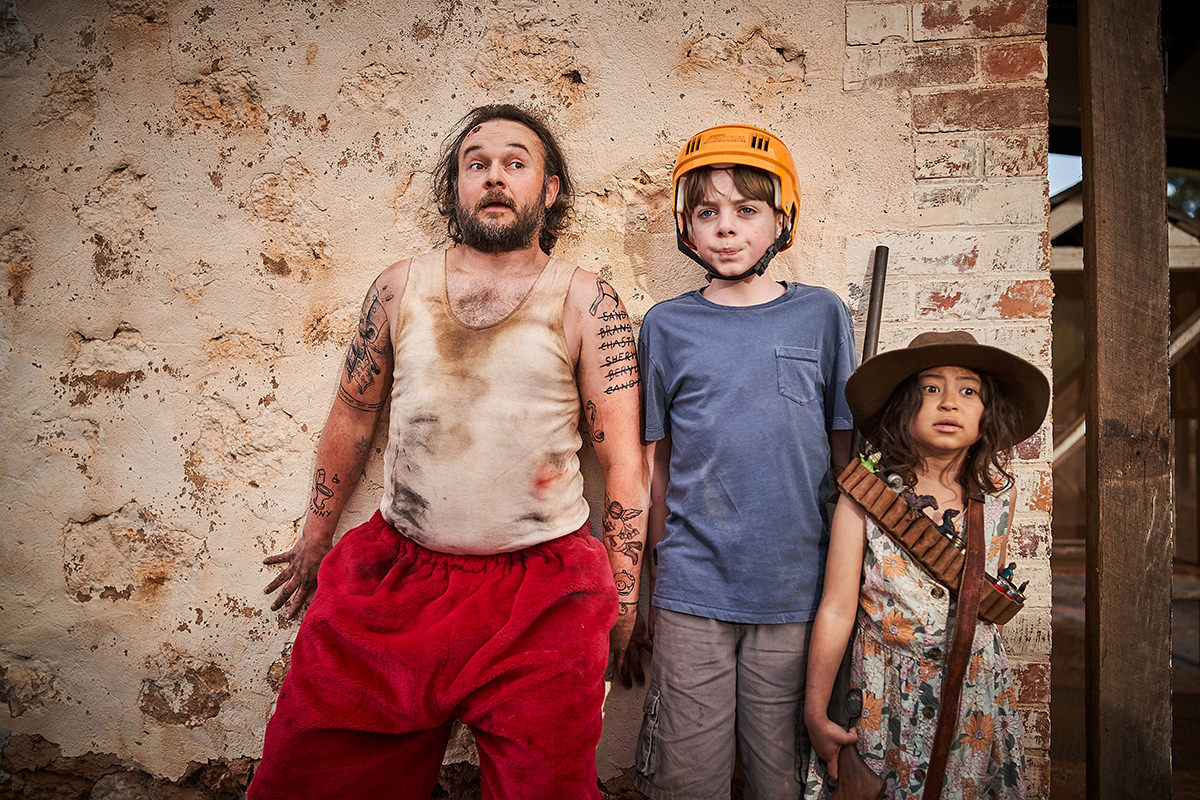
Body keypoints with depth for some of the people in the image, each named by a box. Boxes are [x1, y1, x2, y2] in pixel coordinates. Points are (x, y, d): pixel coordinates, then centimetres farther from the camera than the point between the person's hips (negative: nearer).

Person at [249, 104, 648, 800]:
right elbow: (353, 416, 14)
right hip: (395, 577, 3)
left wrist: (623, 599, -5)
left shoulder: (584, 302, -4)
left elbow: (624, 460, -4)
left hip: (543, 597, -2)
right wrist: (315, 540, 20)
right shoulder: (400, 288, 5)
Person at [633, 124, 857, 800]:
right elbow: (657, 462, 7)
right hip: (693, 592, 0)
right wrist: (659, 577, 10)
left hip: (797, 592, 1)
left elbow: (845, 451, 8)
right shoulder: (668, 326, 2)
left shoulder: (822, 315, 2)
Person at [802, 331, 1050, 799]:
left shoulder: (998, 492, -4)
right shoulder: (867, 495, -13)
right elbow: (837, 609, -12)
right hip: (888, 698, -2)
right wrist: (816, 714, -10)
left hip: (975, 696, 3)